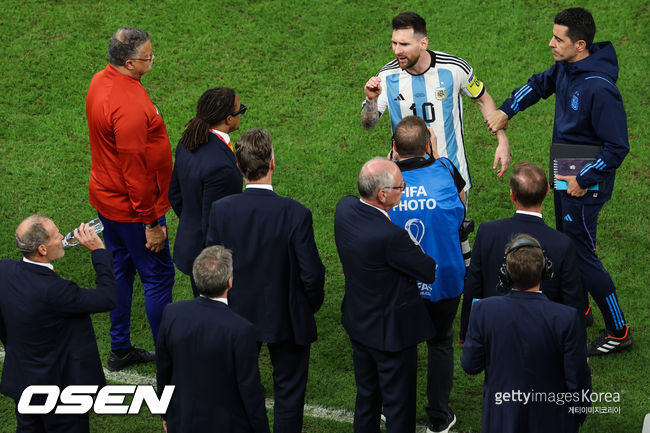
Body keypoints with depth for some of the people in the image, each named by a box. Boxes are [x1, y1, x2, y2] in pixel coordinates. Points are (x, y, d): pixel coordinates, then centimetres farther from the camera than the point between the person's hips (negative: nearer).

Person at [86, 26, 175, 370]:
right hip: (131, 208, -10)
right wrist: (151, 223, -18)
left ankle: (120, 349, 32)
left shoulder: (100, 81, 0)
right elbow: (135, 170, -26)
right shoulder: (129, 107, -31)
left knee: (120, 270, 20)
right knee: (158, 277, 3)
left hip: (104, 197, 10)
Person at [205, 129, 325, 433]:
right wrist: (312, 305, 2)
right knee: (289, 390, 16)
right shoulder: (296, 214, -26)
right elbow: (311, 273, -19)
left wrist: (227, 300, 12)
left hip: (237, 316, 3)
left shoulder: (220, 210, -17)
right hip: (287, 317, -3)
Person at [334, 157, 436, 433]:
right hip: (392, 328, -8)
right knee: (399, 403, 12)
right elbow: (430, 273, -22)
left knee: (366, 394, 26)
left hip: (358, 323, 8)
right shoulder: (390, 236, -35)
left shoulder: (345, 208, -14)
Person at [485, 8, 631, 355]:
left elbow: (617, 147, -27)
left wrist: (585, 180, -21)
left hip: (586, 185, -9)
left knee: (581, 254, -1)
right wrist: (506, 111, 12)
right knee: (566, 244, 23)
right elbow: (540, 84, 20)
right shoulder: (566, 67, -4)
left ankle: (618, 332, 11)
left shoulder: (599, 89, -31)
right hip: (565, 174, 9)